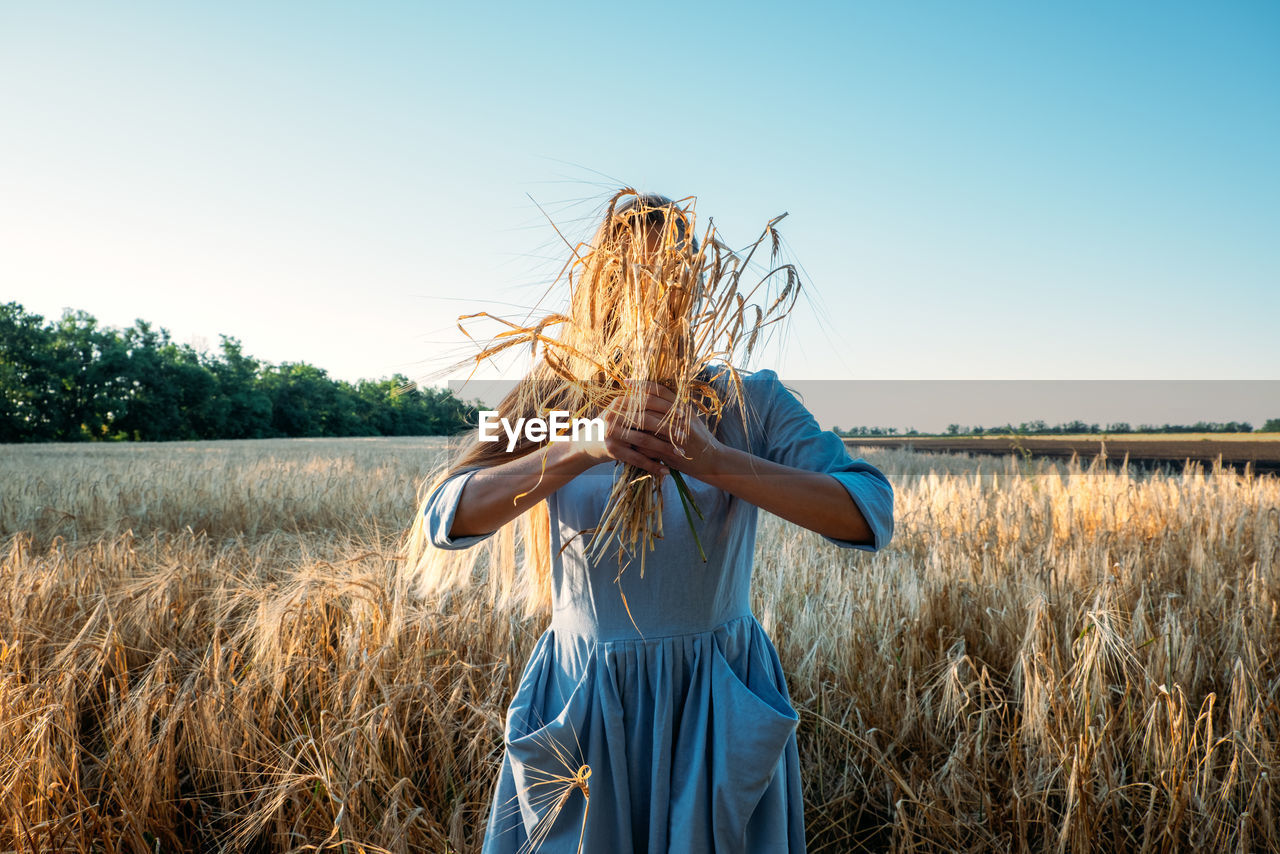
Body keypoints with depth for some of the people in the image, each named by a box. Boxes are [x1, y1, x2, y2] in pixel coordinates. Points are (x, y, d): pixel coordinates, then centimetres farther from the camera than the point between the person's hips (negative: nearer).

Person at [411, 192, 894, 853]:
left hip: (717, 714, -1)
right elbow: (446, 516, -15)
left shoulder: (752, 402, -6)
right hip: (584, 710, 1)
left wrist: (717, 462, -29)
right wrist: (582, 449, -29)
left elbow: (872, 515, -17)